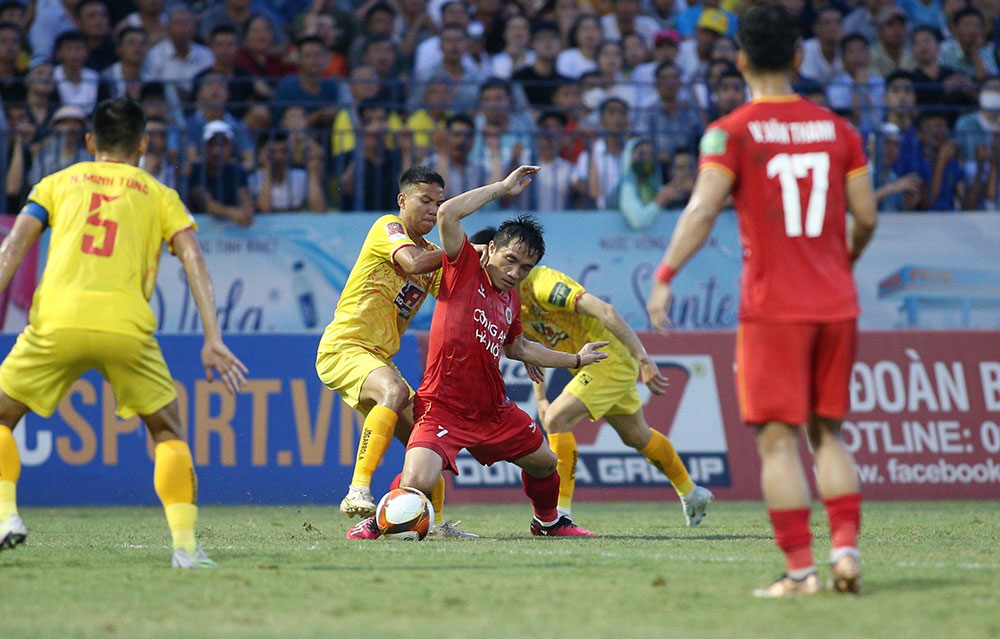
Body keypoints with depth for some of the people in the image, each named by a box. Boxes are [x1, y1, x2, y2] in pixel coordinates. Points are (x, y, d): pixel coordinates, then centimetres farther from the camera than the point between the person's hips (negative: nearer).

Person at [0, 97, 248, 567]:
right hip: (126, 328, 0)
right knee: (168, 431, 17)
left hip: (56, 322, 0)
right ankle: (185, 545, 4)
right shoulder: (159, 195, 21)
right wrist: (213, 339, 2)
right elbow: (193, 258, 7)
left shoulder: (57, 183, 23)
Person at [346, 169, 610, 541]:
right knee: (417, 483, -27)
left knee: (544, 462, 21)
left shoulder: (511, 299, 11)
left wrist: (575, 360, 32)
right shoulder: (464, 269, -8)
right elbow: (447, 214, -23)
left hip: (493, 409, 7)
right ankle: (379, 520, 4)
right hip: (442, 408, -7)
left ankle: (548, 521, 52)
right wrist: (501, 188, -16)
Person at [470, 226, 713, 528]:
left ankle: (560, 514, -17)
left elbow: (604, 310, -31)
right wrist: (540, 398, 12)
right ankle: (691, 494, 42)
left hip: (610, 358, -10)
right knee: (637, 436, 23)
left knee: (556, 420, -21)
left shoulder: (541, 284, -27)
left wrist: (643, 358, -31)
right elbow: (533, 345, 17)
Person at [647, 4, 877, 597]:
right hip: (837, 303, 4)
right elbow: (866, 218, 9)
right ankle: (847, 547, -1)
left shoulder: (731, 133, -4)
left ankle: (801, 567, -7)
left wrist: (665, 276, -16)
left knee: (778, 439, -1)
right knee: (829, 432, 13)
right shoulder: (837, 129, 8)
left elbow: (703, 209, -16)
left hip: (772, 305, -4)